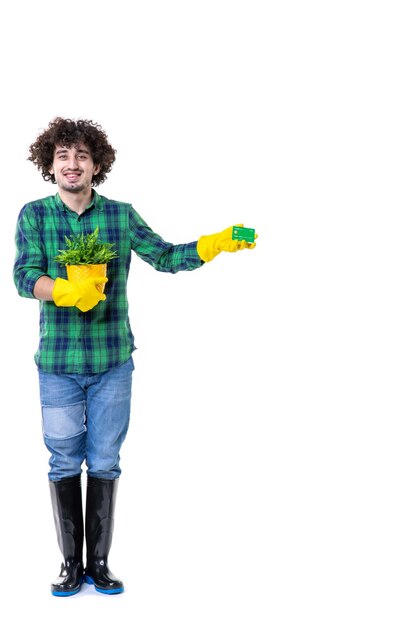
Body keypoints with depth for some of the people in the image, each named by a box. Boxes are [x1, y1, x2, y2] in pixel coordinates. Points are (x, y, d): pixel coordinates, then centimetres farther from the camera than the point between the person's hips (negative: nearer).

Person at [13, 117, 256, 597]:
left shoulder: (121, 215, 4)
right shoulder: (34, 215, 0)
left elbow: (166, 257, 6)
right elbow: (24, 277, -12)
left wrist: (216, 244, -6)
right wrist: (68, 291, -30)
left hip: (113, 362, 1)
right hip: (58, 363, -1)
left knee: (104, 464, 7)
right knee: (65, 464, 5)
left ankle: (99, 563, 19)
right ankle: (71, 563, 19)